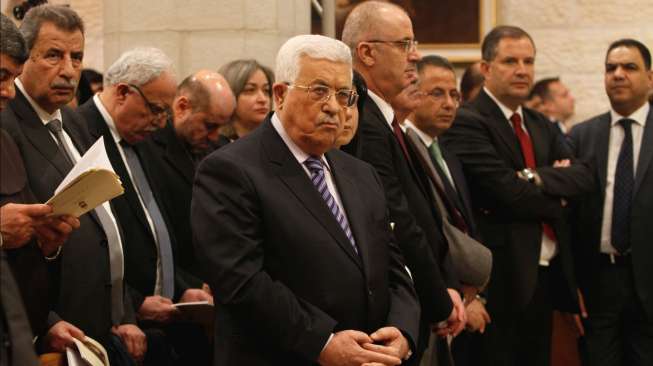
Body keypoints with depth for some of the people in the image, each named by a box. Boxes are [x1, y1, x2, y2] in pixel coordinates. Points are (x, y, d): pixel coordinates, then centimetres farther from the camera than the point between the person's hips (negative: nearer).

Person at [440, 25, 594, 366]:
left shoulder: (541, 125, 16)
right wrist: (558, 194, -3)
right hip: (503, 278, -8)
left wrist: (539, 178, -16)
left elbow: (583, 177, 2)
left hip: (546, 274, 8)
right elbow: (510, 193, -20)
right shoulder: (466, 123, -12)